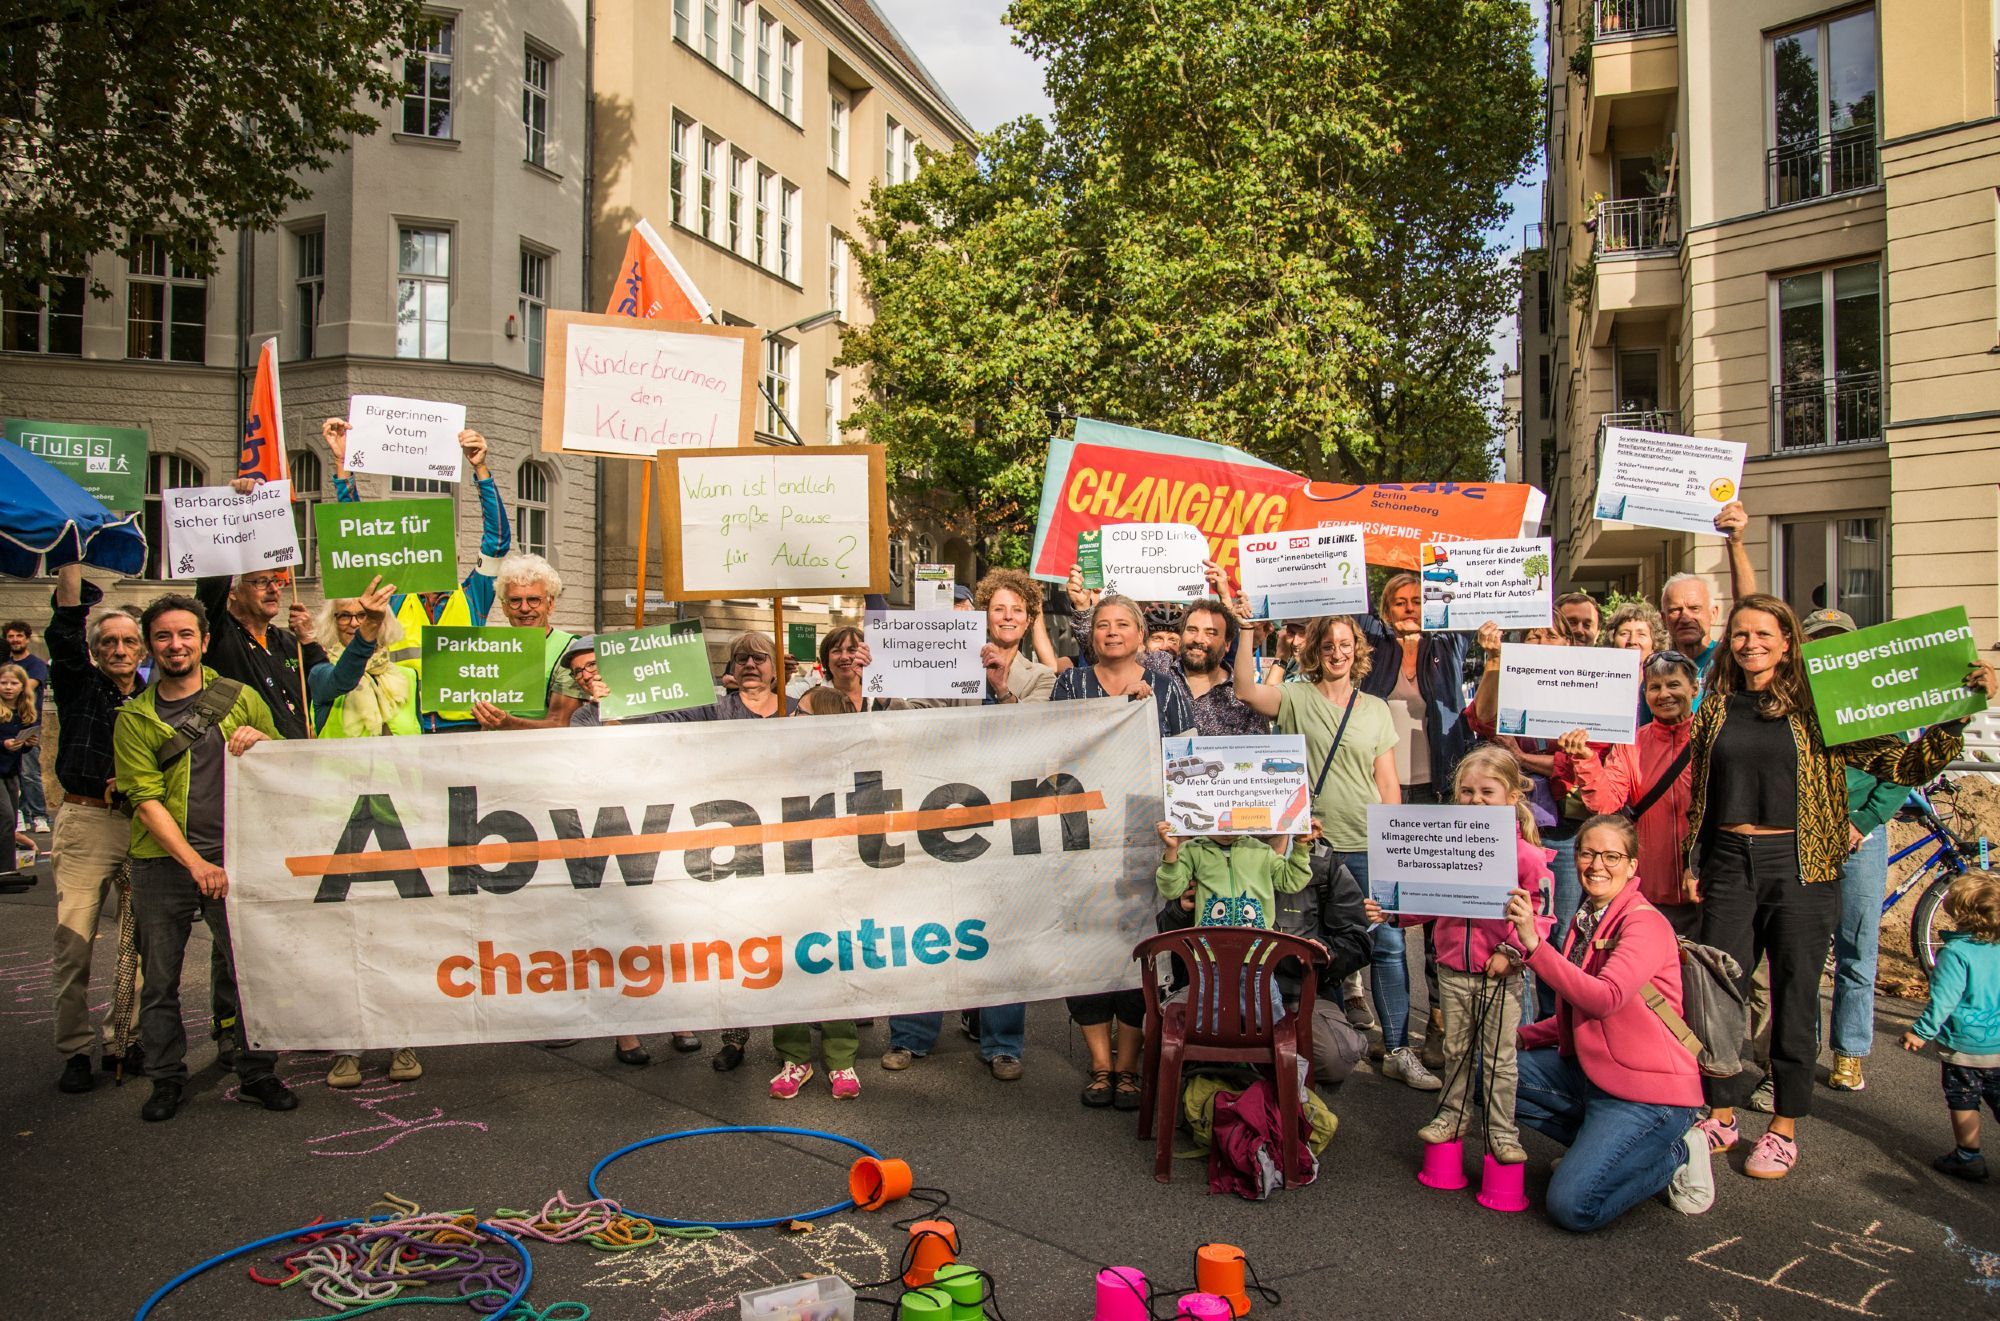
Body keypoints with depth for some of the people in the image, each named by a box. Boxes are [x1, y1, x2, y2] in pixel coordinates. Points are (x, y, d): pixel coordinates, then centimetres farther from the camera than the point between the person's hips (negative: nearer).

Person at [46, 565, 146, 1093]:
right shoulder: (78, 686, 8)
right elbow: (65, 629, -5)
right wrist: (72, 565, -9)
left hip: (142, 826, 2)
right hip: (85, 822, -2)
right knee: (73, 942, -4)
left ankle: (123, 1040, 14)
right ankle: (75, 1050, 6)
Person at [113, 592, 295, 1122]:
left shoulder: (242, 698, 8)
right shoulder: (134, 718, 5)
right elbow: (146, 798, -4)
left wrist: (260, 743, -8)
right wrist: (195, 862, -15)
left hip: (233, 858, 0)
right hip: (162, 861, 0)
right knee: (159, 977, 6)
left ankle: (256, 1072, 14)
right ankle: (167, 1078, 21)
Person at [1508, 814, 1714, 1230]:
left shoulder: (1645, 923, -16)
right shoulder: (1585, 920, 10)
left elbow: (1604, 999, -32)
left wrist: (1534, 943, -38)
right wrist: (1523, 1038, 5)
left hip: (1647, 1094, -8)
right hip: (1590, 1071, 9)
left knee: (1572, 1207, -19)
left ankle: (1675, 1155, 5)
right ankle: (1597, 1143, 9)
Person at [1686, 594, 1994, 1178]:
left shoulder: (1815, 708, -1)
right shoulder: (1717, 707, 8)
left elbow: (1901, 763, -6)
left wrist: (1957, 717, -17)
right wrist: (1694, 861, 11)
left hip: (1798, 865, -2)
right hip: (1729, 862, 3)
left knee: (1794, 994, 5)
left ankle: (1784, 1128, 19)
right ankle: (1721, 1114, 21)